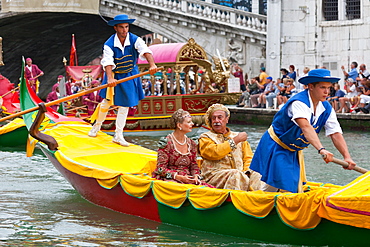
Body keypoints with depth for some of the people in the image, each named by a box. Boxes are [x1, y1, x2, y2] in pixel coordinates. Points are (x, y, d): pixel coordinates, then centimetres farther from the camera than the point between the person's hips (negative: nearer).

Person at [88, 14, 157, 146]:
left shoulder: (135, 40, -18)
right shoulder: (109, 44, -20)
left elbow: (145, 51, -35)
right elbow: (107, 62, -34)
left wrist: (152, 64, -55)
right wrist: (110, 78, -50)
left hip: (129, 76, 2)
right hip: (114, 75, -2)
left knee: (124, 105, 4)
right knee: (107, 102, 3)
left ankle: (118, 135, 12)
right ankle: (97, 125, 29)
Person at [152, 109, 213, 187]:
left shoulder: (191, 144, 15)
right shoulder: (166, 142, -4)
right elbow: (161, 168, -7)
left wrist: (196, 177, -5)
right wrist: (180, 177, -18)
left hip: (186, 179, 6)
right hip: (170, 179, -6)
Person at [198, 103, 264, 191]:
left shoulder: (237, 136, 27)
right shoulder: (205, 138, 13)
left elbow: (248, 158, 20)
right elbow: (215, 153, -8)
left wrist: (247, 171, -3)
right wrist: (235, 140, -4)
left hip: (241, 174, 3)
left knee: (256, 175, -29)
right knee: (236, 174, -36)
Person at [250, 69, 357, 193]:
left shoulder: (327, 108, -6)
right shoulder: (298, 102, -30)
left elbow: (336, 134, -10)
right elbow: (305, 127, -46)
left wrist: (347, 157, -25)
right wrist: (321, 149, -59)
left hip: (295, 152, 8)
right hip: (276, 147, -8)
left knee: (296, 190, 10)